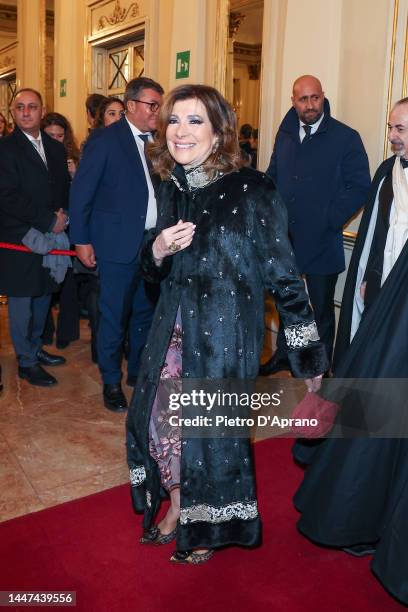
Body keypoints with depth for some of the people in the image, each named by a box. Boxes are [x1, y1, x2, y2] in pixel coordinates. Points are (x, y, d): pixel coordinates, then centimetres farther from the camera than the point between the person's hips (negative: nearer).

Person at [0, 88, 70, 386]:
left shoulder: (56, 148, 12)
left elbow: (65, 189, 17)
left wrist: (64, 216, -4)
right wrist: (49, 221, -17)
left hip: (51, 236, 6)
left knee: (43, 297, 15)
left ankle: (35, 347, 32)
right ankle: (26, 361, 15)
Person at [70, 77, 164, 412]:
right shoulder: (105, 139, -7)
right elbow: (81, 192, -6)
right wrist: (81, 240, -8)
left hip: (153, 243, 6)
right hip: (119, 244, -5)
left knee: (146, 313, 15)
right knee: (114, 317, 4)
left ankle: (139, 371, 33)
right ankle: (112, 381, 21)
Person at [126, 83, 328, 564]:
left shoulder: (251, 191, -14)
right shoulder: (171, 188, 4)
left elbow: (282, 274, -11)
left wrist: (309, 355, -7)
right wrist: (159, 250, -11)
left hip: (226, 329, -5)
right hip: (175, 324, 6)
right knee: (158, 415, 11)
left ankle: (208, 528, 34)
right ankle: (176, 507, 39)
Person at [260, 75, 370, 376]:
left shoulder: (346, 138, -8)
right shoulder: (285, 134, 8)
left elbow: (359, 187, -10)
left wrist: (330, 221, -14)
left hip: (322, 241, -5)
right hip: (285, 237, 5)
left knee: (322, 308, 8)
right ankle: (283, 354, 37)